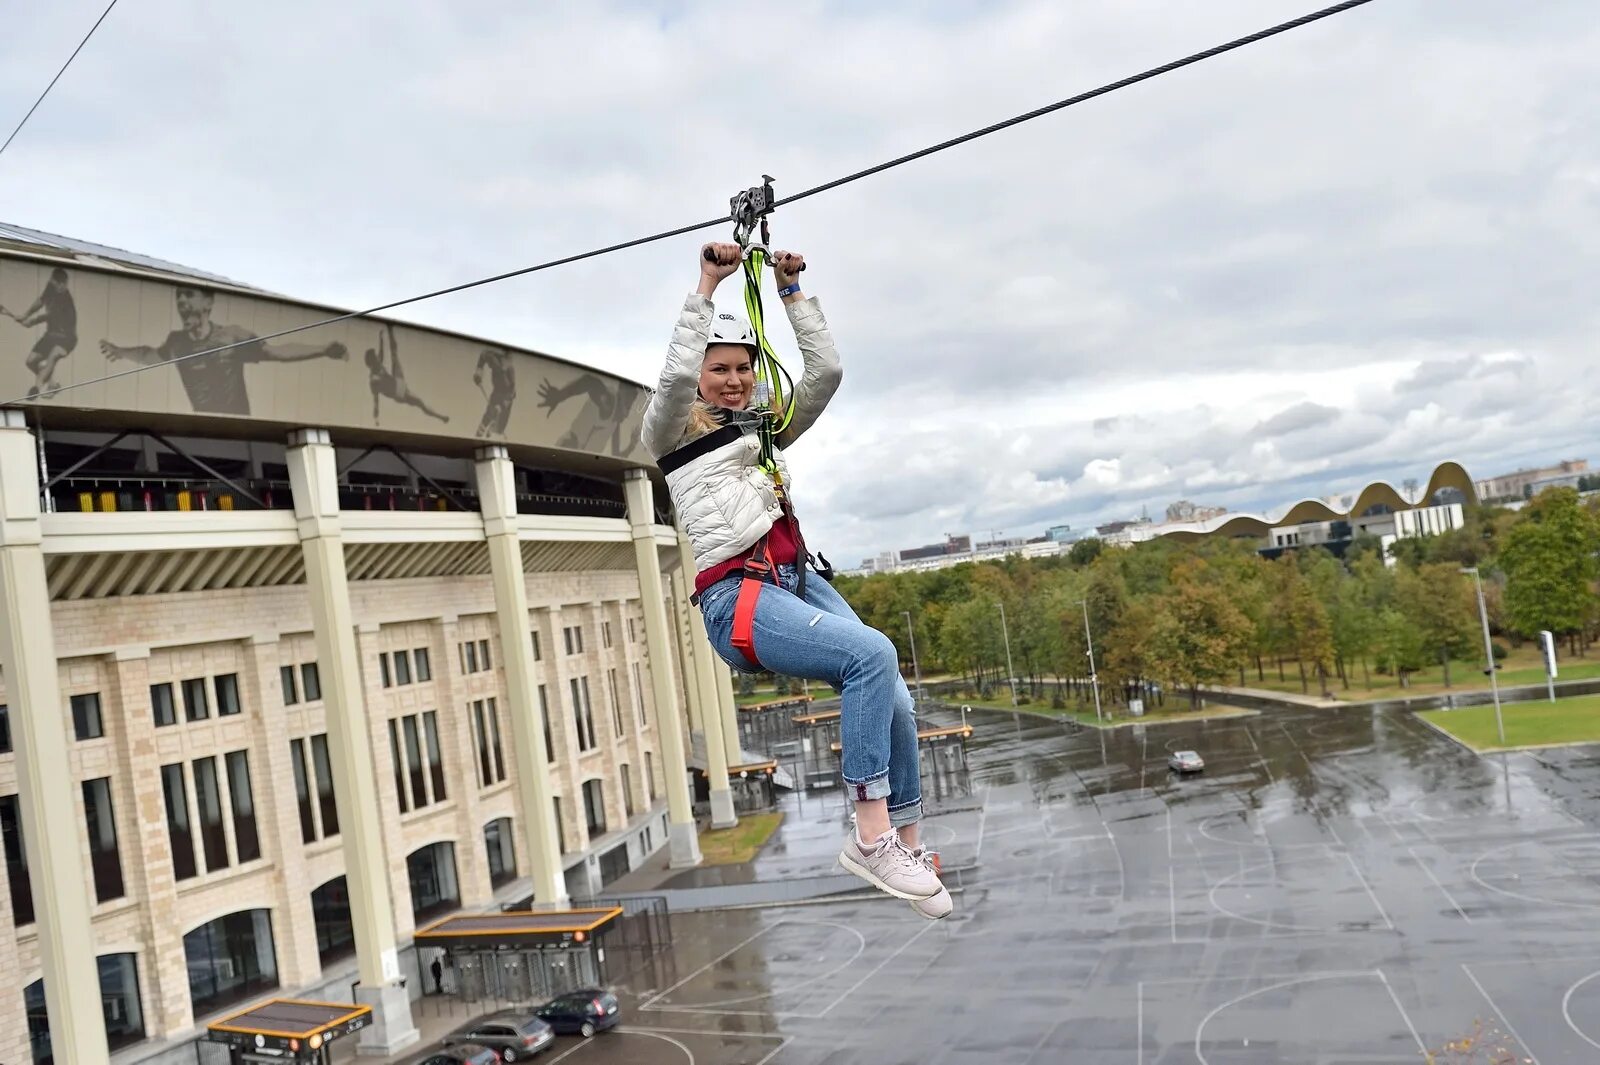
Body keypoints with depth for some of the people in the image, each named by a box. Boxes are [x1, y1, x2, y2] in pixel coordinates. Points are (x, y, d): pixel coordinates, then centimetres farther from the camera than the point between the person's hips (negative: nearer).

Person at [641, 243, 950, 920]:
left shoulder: (766, 426, 25)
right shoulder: (673, 432, 8)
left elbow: (826, 371, 16)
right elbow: (676, 375, -13)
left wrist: (791, 291, 13)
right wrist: (707, 287, -10)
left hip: (798, 580, 7)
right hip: (735, 598, -6)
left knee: (892, 700, -11)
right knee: (873, 655, -28)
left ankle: (906, 843, 6)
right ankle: (871, 835, -23)